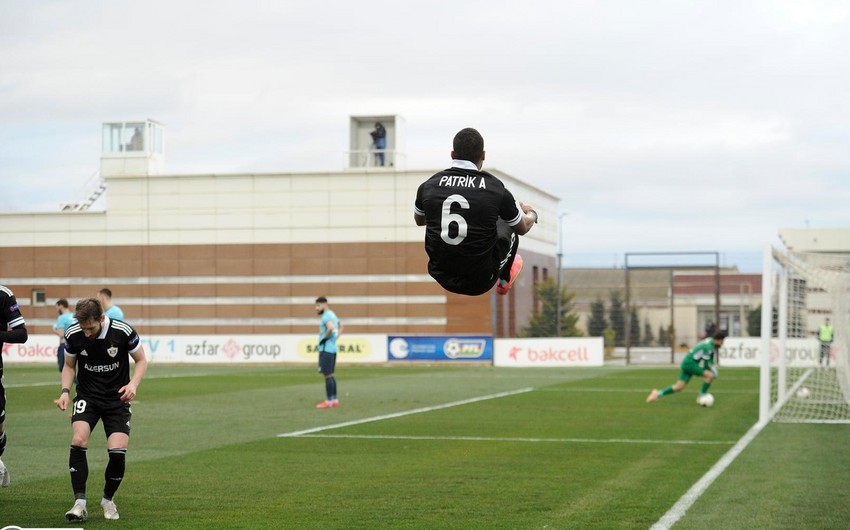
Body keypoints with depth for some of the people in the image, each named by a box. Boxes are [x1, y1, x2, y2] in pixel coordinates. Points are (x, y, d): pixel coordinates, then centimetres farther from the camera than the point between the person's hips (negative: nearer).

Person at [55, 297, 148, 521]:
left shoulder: (123, 332, -17)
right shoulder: (73, 335, -10)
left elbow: (141, 361, -1)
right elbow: (69, 366, 8)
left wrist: (133, 383, -19)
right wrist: (65, 390, -9)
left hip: (117, 399, -1)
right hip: (87, 396, 1)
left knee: (118, 451, -14)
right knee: (78, 440, -24)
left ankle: (108, 499, 14)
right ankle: (80, 503, -17)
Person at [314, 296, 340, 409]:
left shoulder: (326, 316, -14)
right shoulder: (333, 315, 16)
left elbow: (330, 328, -32)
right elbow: (339, 329, 28)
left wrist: (324, 338, -18)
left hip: (326, 349, -10)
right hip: (333, 348, 10)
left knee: (327, 375, -6)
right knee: (330, 375, 14)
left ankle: (329, 401, -4)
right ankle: (335, 400, 16)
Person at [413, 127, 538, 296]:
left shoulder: (428, 187, -6)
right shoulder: (496, 189, -12)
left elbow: (419, 221, 18)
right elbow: (523, 228, 8)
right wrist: (531, 214, 32)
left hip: (441, 276, 2)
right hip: (480, 282, -2)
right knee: (508, 225, 26)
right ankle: (504, 281, 48)